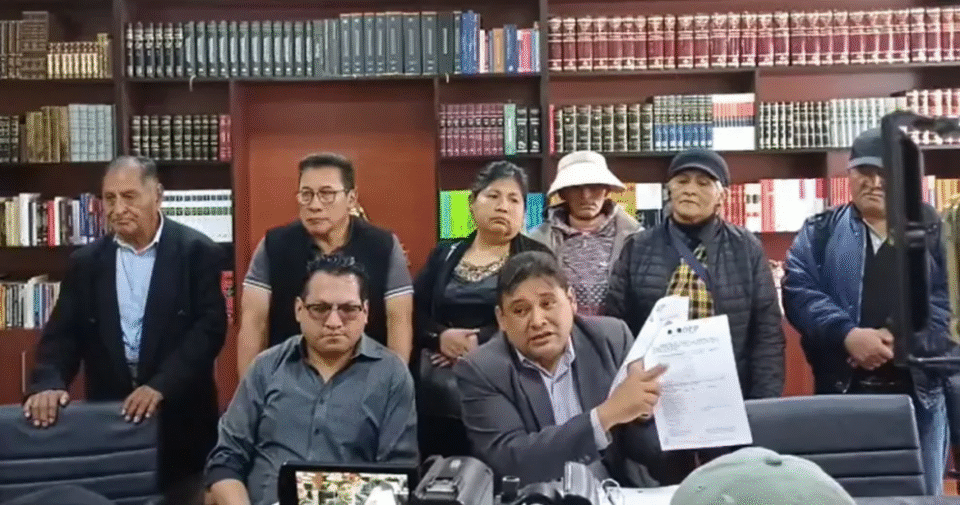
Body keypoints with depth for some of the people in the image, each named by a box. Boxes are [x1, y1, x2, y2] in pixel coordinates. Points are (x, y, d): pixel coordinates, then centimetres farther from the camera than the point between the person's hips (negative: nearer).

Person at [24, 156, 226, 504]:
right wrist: (48, 383, -15)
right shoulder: (86, 262, 7)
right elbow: (64, 332, 4)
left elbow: (210, 327, -12)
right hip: (108, 418, 3)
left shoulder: (198, 252, -5)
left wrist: (161, 385, -22)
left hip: (179, 420, -3)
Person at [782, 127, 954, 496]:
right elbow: (798, 290, -7)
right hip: (842, 388, -1)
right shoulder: (819, 233, 5)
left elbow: (947, 297, -3)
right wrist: (847, 334, -22)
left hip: (919, 388, 1)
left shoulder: (931, 230, 6)